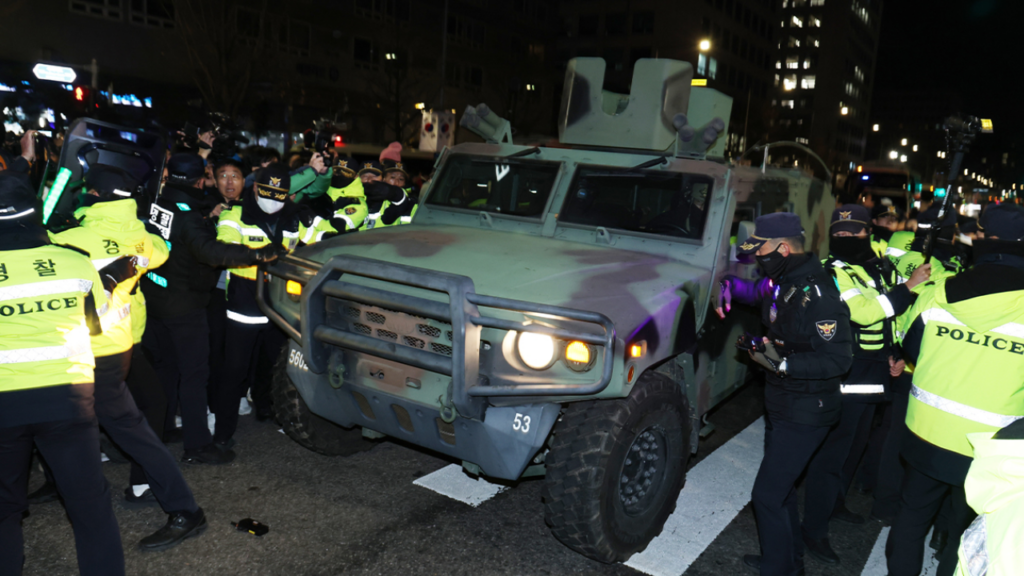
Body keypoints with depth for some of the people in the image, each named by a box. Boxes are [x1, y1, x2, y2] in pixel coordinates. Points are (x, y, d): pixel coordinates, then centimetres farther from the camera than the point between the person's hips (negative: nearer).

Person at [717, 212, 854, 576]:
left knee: (767, 494, -3)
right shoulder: (783, 281, 1)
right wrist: (728, 285, 4)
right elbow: (757, 292, 23)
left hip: (807, 413, -10)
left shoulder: (816, 294, -26)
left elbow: (839, 360, -25)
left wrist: (783, 364, -30)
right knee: (780, 485, 23)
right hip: (783, 405, 10)